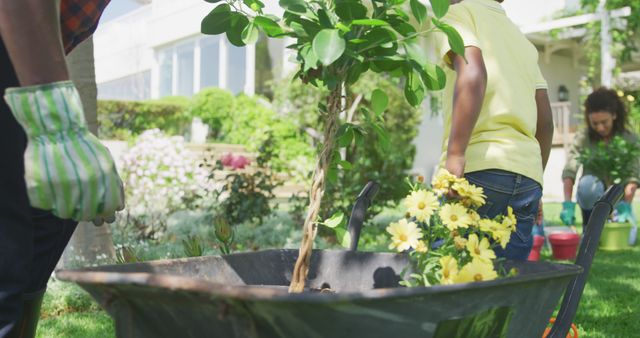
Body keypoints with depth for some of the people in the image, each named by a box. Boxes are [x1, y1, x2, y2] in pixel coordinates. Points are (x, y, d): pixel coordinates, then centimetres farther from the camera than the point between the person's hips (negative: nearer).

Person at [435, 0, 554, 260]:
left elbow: (472, 74, -14)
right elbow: (545, 122, 23)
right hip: (528, 177, 7)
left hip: (478, 169, -7)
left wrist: (454, 157, -20)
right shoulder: (523, 40, 27)